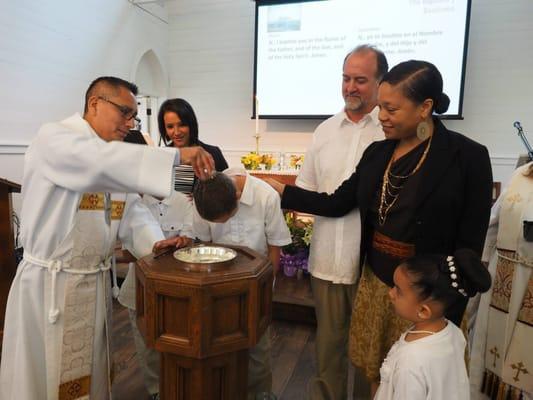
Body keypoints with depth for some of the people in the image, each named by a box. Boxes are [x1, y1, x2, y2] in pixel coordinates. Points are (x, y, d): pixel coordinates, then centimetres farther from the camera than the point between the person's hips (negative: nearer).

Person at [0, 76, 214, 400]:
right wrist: (178, 155, -36)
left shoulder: (113, 158, 9)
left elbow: (134, 210, 4)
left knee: (91, 371, 20)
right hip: (50, 284, -6)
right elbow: (102, 161, -34)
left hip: (96, 283, 7)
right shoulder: (53, 138, -14)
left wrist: (155, 243, -14)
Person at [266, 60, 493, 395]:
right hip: (375, 283, 5)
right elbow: (337, 204, 6)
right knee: (375, 376, 19)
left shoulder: (467, 157, -13)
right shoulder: (377, 152, 2)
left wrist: (450, 314, -10)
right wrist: (281, 190, 0)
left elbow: (469, 244, -12)